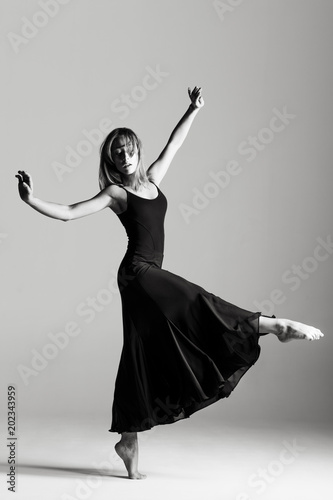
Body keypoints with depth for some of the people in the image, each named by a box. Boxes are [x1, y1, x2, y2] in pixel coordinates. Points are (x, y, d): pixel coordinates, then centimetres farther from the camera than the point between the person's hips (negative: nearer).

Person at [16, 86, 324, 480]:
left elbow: (173, 144, 25)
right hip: (137, 272, -7)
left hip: (148, 276, 7)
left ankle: (128, 439, 13)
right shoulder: (115, 192, -1)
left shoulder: (152, 179, 15)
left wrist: (193, 110, 26)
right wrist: (31, 201, -17)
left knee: (142, 358, 7)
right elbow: (68, 212, -5)